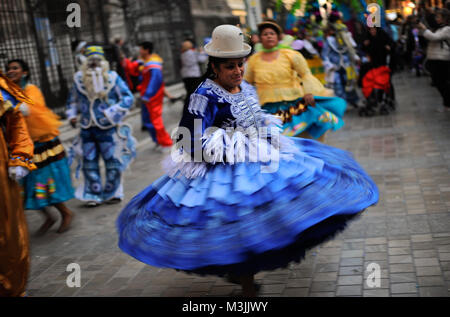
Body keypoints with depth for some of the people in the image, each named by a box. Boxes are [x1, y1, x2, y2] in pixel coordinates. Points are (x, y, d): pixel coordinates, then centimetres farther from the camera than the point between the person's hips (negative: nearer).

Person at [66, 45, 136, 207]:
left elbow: (127, 98, -5)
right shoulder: (79, 79, 5)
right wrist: (72, 114, 6)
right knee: (89, 161, 4)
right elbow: (73, 99, 20)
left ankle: (112, 193, 15)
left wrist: (111, 114, -15)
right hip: (87, 128, 3)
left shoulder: (112, 78, -5)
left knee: (111, 160, 1)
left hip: (107, 128, -3)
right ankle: (94, 194, 15)